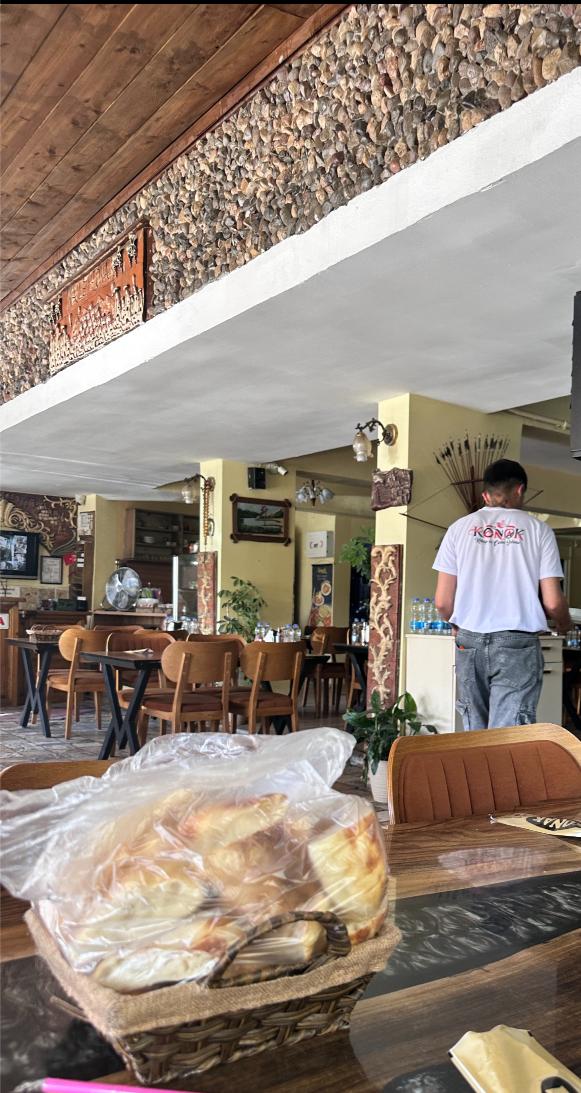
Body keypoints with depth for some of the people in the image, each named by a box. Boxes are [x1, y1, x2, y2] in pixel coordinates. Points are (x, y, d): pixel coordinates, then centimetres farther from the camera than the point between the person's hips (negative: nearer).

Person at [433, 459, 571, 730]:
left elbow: (442, 602, 2)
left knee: (475, 735, 12)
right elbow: (553, 603, -2)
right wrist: (565, 624, 21)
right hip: (517, 645, -2)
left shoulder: (460, 528, 5)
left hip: (470, 643, 2)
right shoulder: (538, 530, 1)